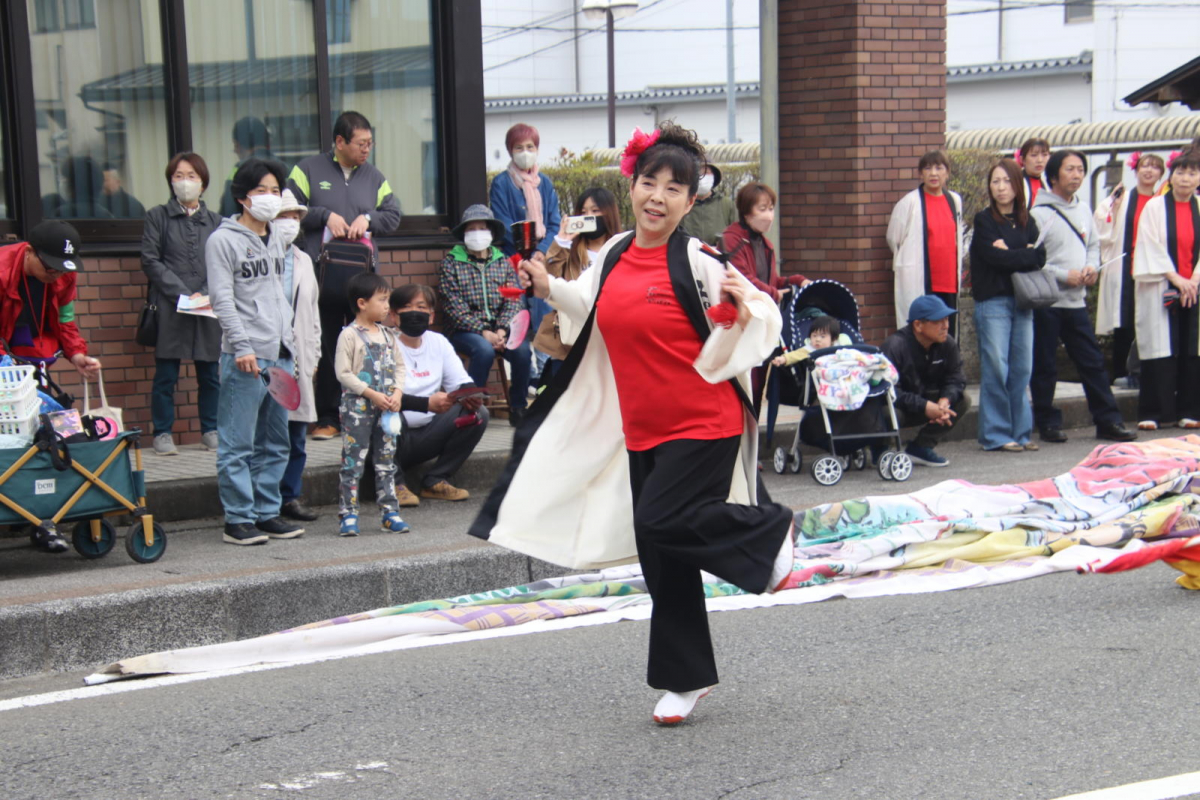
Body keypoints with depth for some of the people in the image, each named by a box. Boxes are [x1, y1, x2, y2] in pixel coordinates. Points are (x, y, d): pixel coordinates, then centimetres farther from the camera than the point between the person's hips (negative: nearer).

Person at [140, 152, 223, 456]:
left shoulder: (215, 221, 12)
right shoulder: (158, 216, 6)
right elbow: (151, 262, 0)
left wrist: (205, 295, -10)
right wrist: (184, 294, -9)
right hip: (169, 308, -2)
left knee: (210, 373, 6)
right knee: (166, 374, 1)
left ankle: (211, 429, 17)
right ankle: (163, 433, 9)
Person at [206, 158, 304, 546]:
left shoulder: (276, 241, 18)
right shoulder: (223, 240, -4)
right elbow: (222, 299, -11)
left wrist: (290, 343, 16)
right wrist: (242, 347, -19)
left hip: (281, 355, 8)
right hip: (246, 358, -7)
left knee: (274, 443, 11)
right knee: (238, 444, -4)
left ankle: (267, 513, 18)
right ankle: (238, 519, 0)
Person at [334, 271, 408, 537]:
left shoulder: (387, 335, 10)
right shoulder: (349, 335, -10)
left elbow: (399, 366, 13)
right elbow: (343, 373, -14)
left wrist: (397, 392, -5)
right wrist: (371, 394, -18)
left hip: (387, 407, 6)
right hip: (357, 407, -6)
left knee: (387, 461, 10)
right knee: (353, 462, -3)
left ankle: (389, 512, 16)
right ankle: (348, 515, 1)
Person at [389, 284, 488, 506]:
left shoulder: (439, 343, 9)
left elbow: (461, 382, 8)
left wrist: (471, 395, -18)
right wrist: (426, 403, -36)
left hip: (426, 436, 6)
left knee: (478, 414, -9)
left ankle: (436, 481, -1)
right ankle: (394, 483, -13)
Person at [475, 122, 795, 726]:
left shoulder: (697, 262, -13)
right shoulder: (615, 256, 5)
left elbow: (762, 317, -7)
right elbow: (596, 309, 24)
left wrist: (742, 308, -28)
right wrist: (549, 288, 11)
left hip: (703, 425, -6)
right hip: (642, 429, 6)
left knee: (660, 522, -19)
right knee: (661, 559, 9)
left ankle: (769, 533, 7)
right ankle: (686, 678, 24)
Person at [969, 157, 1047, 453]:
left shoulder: (1026, 221, 13)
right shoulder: (984, 220, 0)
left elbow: (1040, 257, 1)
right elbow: (995, 257, -13)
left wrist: (1011, 254, -11)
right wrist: (1025, 254, -5)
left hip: (1022, 301, 5)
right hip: (992, 302, -5)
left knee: (1023, 368, 5)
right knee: (996, 369, -5)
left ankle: (1021, 432, 13)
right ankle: (995, 434, 2)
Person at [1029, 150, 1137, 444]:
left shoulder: (1084, 210, 11)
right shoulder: (1039, 213, -10)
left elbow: (1093, 244, 22)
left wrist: (1091, 267, 2)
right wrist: (1064, 275, -15)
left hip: (1076, 300, 6)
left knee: (1093, 362, 6)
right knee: (1044, 366, 2)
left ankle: (1107, 420, 11)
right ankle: (1048, 423, 12)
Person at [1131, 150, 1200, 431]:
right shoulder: (1155, 207, 1)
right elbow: (1152, 247, -5)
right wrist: (1176, 277, -11)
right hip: (1161, 289, -3)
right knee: (1160, 349, -6)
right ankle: (1152, 413, -2)